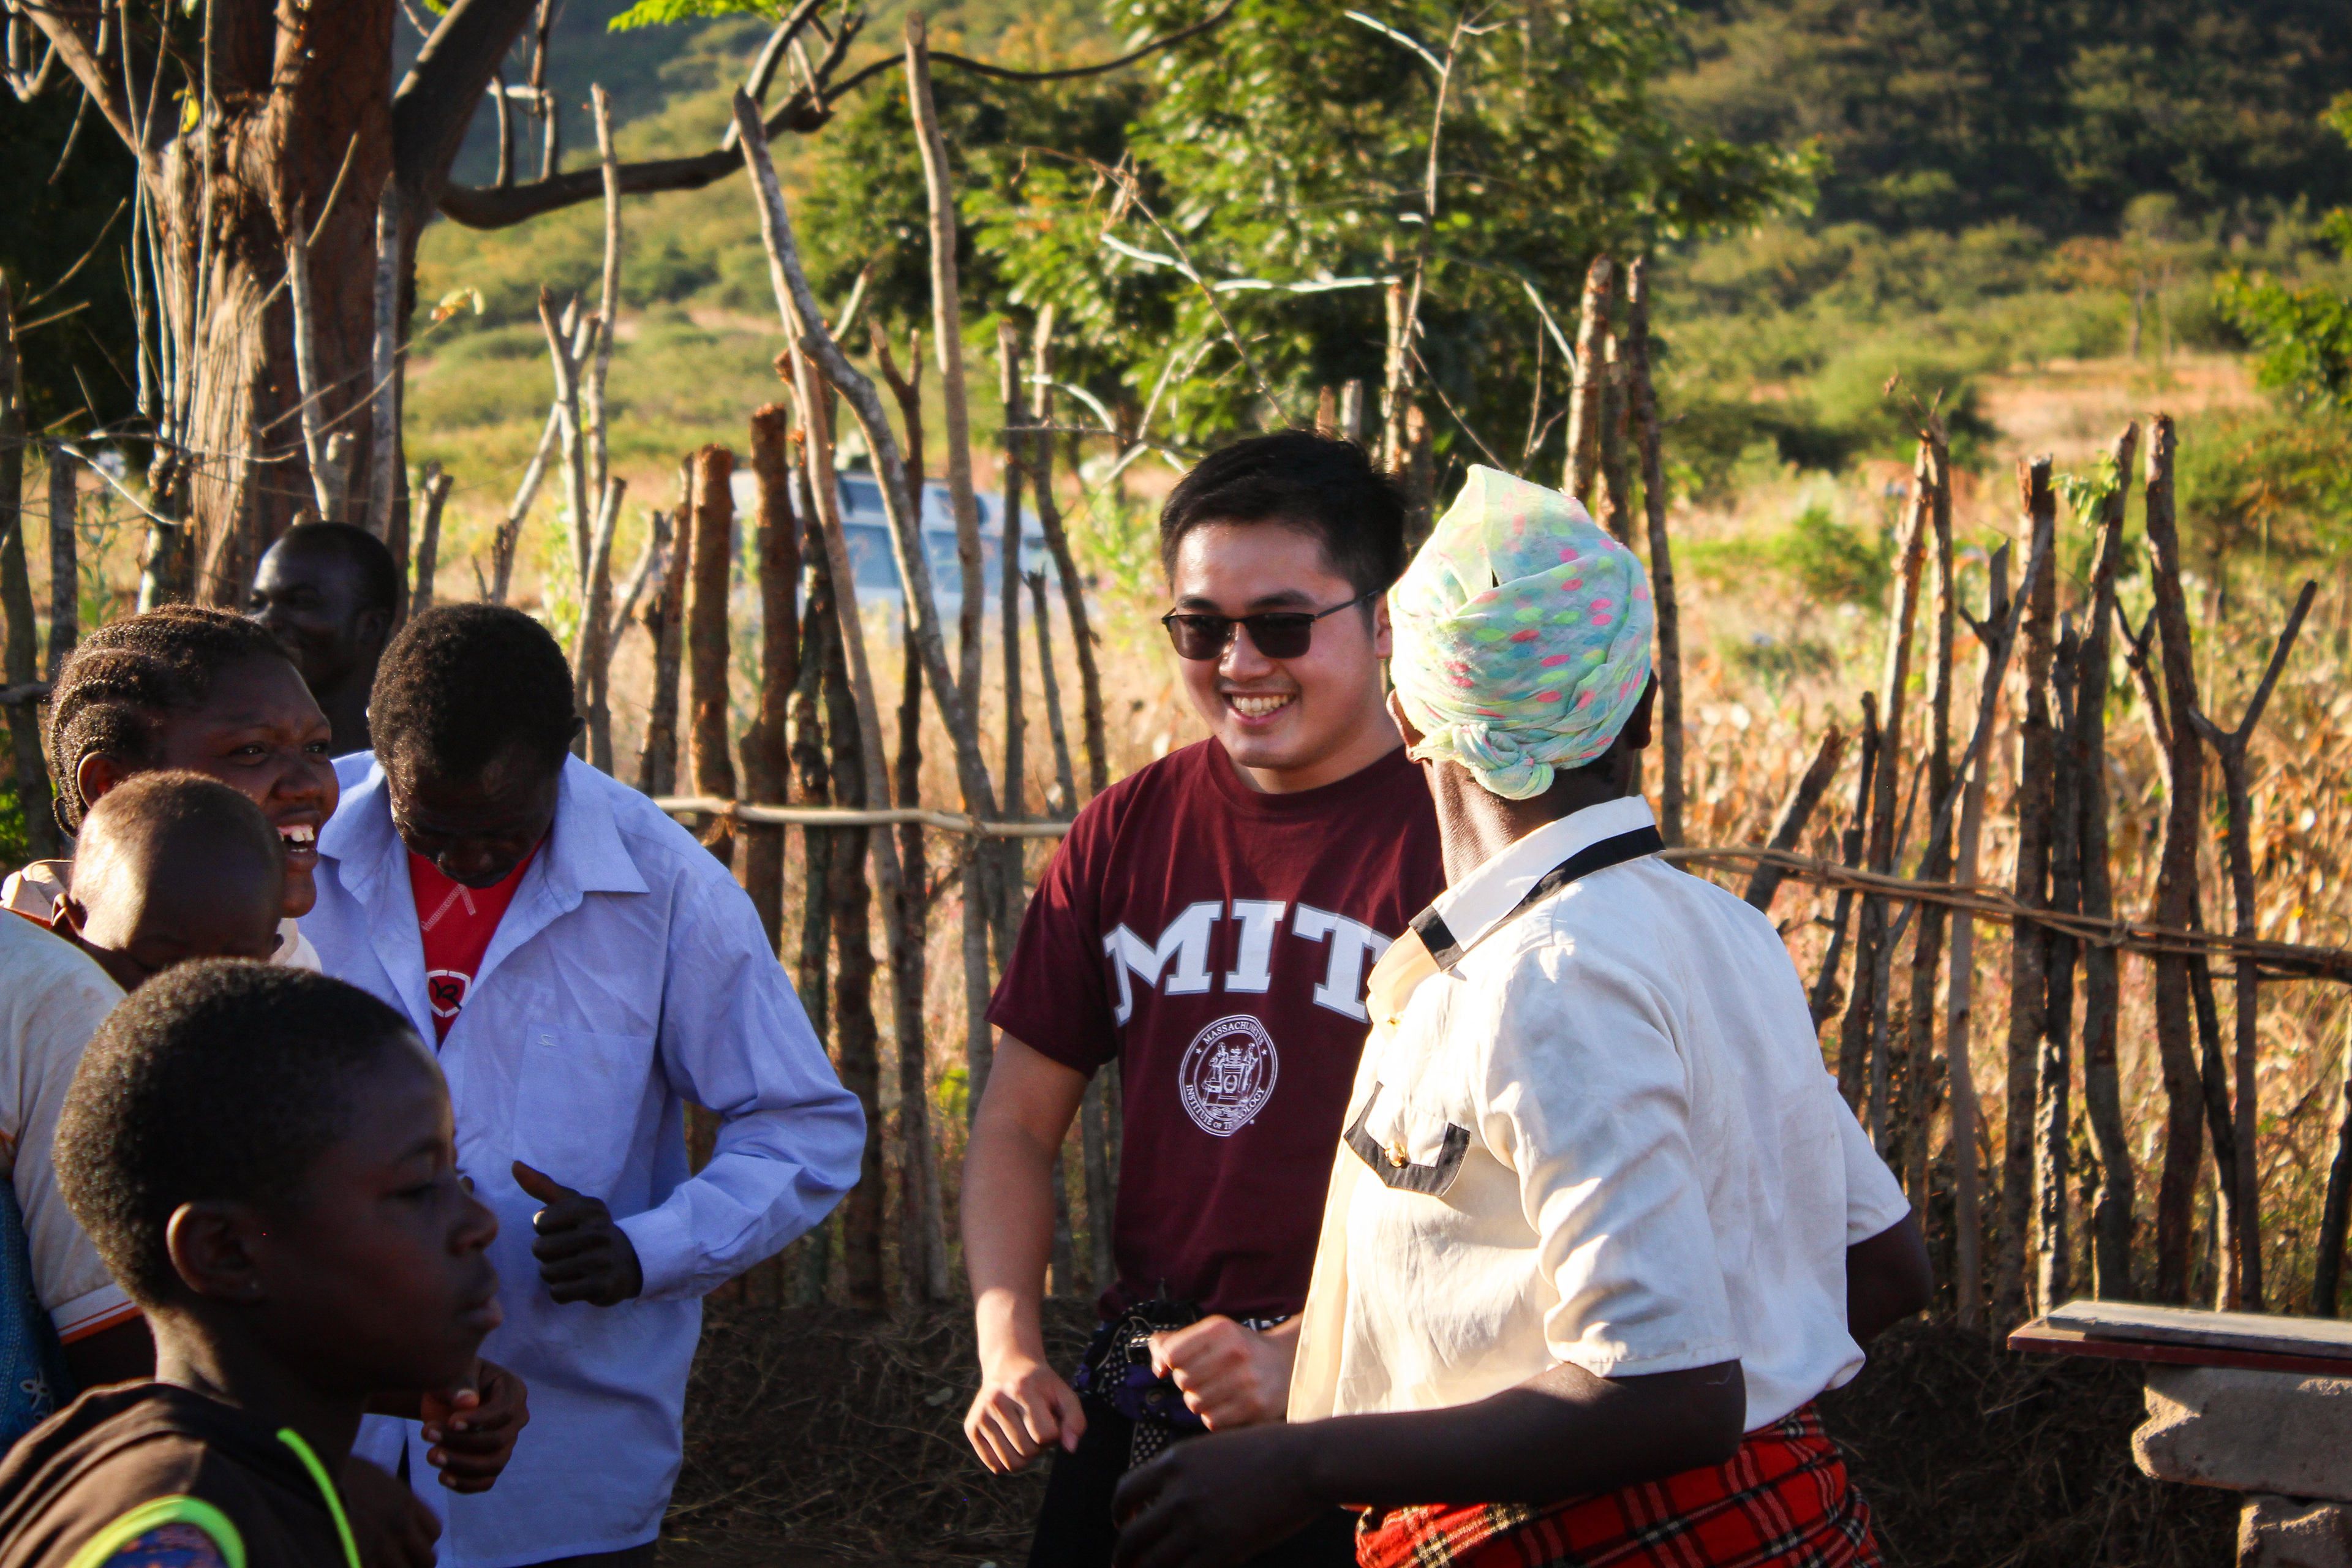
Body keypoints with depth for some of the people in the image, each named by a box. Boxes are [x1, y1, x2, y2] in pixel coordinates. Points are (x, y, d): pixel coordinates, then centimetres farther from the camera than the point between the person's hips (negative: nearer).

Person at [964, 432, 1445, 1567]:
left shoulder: (1451, 837, -10)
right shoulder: (1125, 834, 7)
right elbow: (1018, 1124, 12)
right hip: (1135, 1410, 5)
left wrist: (1307, 1350, -23)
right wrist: (1007, 1346, -2)